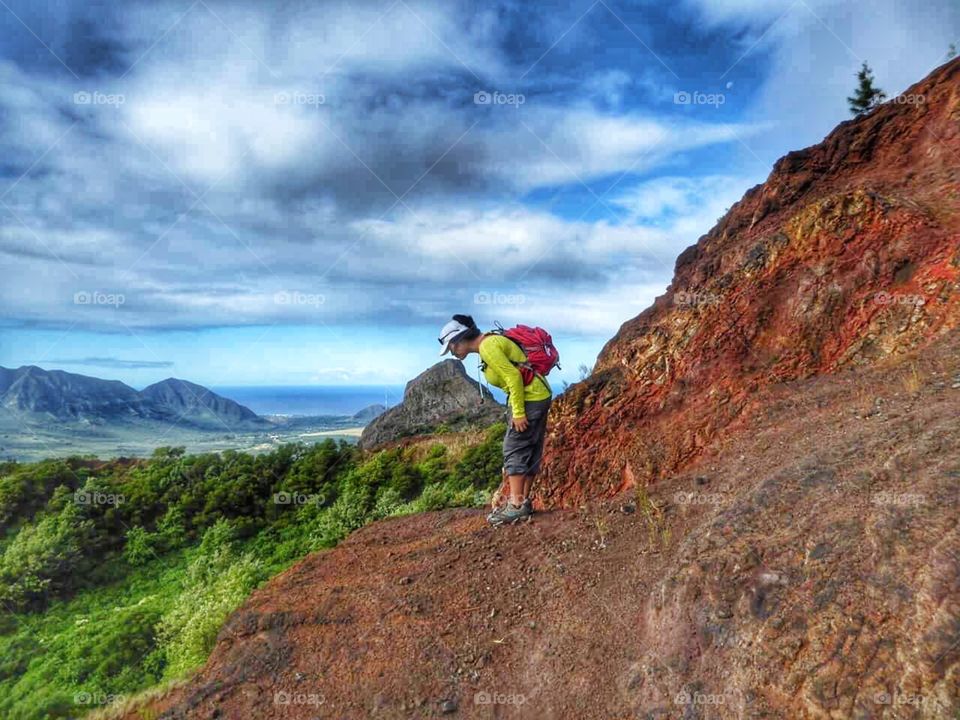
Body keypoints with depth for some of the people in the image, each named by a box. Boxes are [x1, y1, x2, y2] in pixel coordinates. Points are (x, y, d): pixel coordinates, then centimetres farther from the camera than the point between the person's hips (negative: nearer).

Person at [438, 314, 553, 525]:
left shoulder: (487, 346, -16)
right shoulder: (490, 343, 13)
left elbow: (513, 376, -22)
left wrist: (518, 412, -20)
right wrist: (516, 409, 13)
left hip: (530, 398, -10)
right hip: (537, 395, 10)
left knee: (514, 450, -7)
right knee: (530, 451, 12)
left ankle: (516, 506, -6)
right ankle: (523, 501, 19)